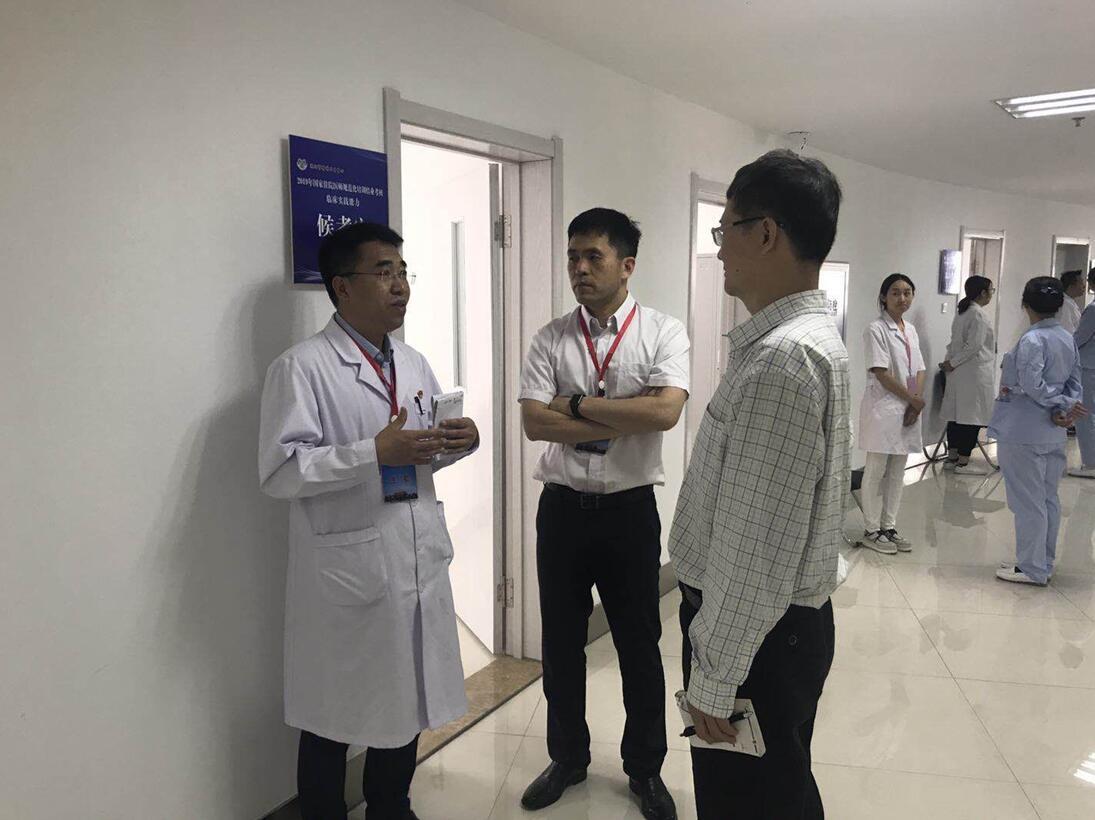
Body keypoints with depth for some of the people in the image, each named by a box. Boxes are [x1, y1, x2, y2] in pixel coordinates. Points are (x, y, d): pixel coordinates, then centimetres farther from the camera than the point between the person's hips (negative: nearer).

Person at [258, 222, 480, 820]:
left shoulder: (414, 364, 11)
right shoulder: (301, 368, -12)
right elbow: (280, 471, -20)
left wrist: (460, 442, -4)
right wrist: (376, 452, -26)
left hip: (418, 559, 7)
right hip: (348, 565, -7)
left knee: (408, 700, 20)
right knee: (333, 714, 10)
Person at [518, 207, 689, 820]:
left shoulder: (663, 332, -6)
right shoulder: (552, 339, 0)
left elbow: (666, 410, -22)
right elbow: (535, 422, -12)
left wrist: (577, 405, -17)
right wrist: (622, 421, -17)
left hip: (630, 510, -2)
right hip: (562, 509, 2)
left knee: (639, 644, 13)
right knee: (561, 642, 16)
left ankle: (645, 766, 35)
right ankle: (568, 758, 38)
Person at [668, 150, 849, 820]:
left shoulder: (783, 358, -26)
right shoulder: (809, 336, 8)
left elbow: (758, 550, -26)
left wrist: (713, 680, -18)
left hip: (756, 635, -10)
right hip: (789, 621, 10)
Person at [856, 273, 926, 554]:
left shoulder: (911, 329, 13)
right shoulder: (876, 329, -10)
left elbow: (919, 369, 10)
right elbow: (881, 373, -15)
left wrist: (917, 400, -5)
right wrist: (912, 398, -12)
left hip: (908, 409, 7)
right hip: (883, 408, -7)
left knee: (897, 472, 11)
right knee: (876, 472, 1)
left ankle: (889, 527, 20)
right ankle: (872, 531, 9)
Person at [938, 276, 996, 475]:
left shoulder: (962, 312, 14)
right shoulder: (979, 314, -13)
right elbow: (974, 345, -18)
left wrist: (951, 362, 8)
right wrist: (953, 363, -11)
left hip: (959, 372, 9)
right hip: (975, 372, -9)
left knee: (956, 414, 12)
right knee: (972, 416, -4)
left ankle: (952, 457, 18)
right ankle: (963, 462, -2)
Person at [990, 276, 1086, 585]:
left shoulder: (1032, 340, -18)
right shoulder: (1068, 339, 7)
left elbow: (1033, 386, -23)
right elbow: (1074, 383, 5)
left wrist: (1061, 406, -11)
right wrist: (1063, 409, -8)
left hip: (1024, 434, -8)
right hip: (1054, 435, 8)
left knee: (1028, 501, 1)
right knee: (1048, 498, 15)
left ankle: (1032, 568, 10)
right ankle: (1043, 563, 26)